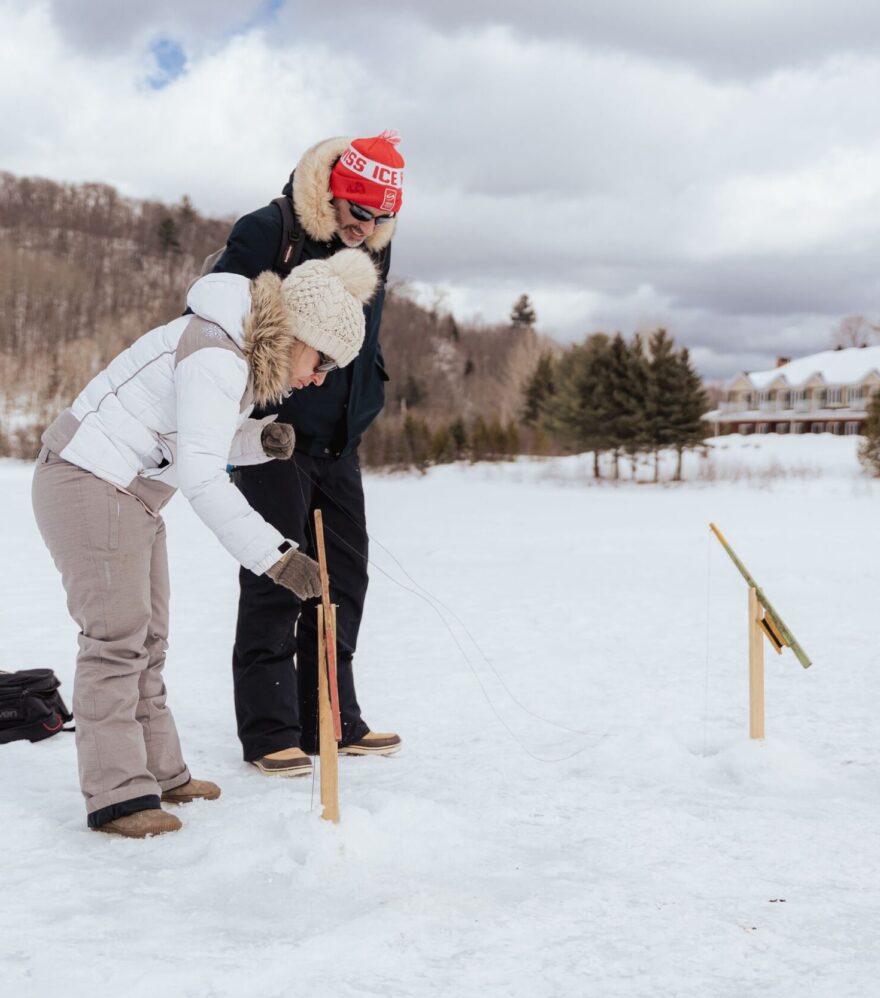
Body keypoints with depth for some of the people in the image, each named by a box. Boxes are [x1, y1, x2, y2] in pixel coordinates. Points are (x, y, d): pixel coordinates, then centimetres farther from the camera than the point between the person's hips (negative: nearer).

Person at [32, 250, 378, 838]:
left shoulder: (244, 356, 8)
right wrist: (275, 555, -38)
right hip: (89, 482, -10)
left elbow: (209, 439, 12)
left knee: (147, 639, 14)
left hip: (131, 497, 11)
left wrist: (261, 439, -9)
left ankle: (159, 772, 23)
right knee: (117, 636, -10)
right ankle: (116, 794, -3)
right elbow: (200, 475, -33)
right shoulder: (214, 357, -25)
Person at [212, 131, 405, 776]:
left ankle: (332, 720, 20)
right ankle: (268, 732, 4)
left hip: (338, 442, 7)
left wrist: (362, 412, 14)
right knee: (276, 579, -5)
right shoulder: (266, 233, -14)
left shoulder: (376, 250, 7)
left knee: (344, 576, 9)